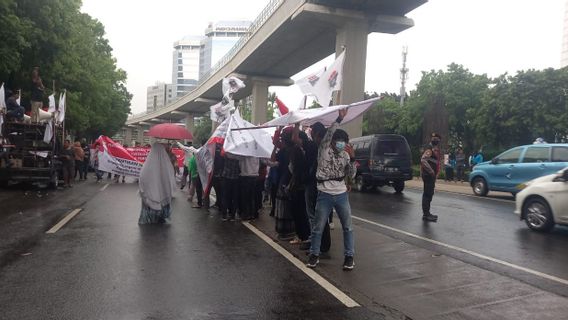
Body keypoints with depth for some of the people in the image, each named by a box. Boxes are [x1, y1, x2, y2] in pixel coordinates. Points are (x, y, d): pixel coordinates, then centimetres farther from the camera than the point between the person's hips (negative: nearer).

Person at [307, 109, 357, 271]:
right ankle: (314, 255, 20)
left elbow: (351, 174, 0)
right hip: (325, 195, -3)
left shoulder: (345, 155, 7)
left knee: (348, 227, 6)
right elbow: (328, 134, -21)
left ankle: (349, 256, 18)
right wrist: (339, 119, -26)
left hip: (342, 194, 3)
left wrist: (352, 158, -12)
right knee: (318, 227, 5)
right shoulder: (323, 150, -4)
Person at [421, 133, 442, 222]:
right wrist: (431, 171, -25)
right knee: (427, 194, -9)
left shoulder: (435, 149, 17)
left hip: (431, 175, 10)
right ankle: (425, 215, -6)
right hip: (428, 175, -10)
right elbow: (423, 160, -28)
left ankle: (427, 213, 23)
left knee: (429, 194, 15)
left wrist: (435, 173, 19)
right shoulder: (429, 149, -14)